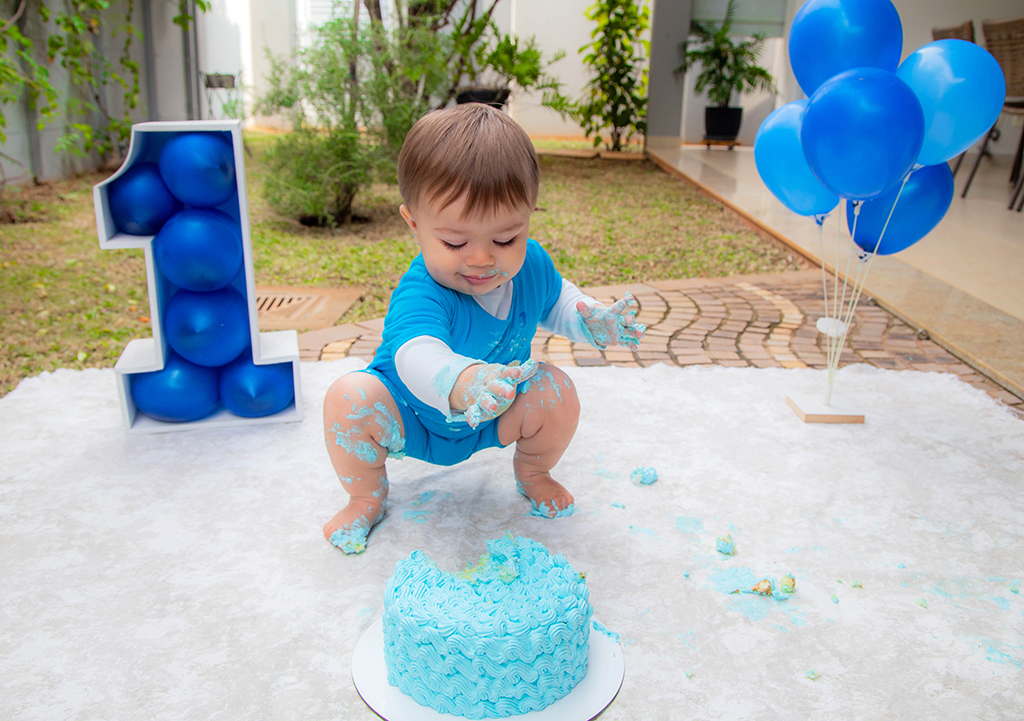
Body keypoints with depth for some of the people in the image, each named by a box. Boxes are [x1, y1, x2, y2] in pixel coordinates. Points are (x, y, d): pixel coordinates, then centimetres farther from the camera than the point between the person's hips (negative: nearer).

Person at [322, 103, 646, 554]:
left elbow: (556, 302, 7)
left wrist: (591, 321, -15)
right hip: (412, 420, -3)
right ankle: (367, 499, 1)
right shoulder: (421, 293, -38)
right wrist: (459, 382, -82)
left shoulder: (531, 264, -18)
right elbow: (416, 352, -60)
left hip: (497, 417, 4)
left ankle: (533, 474, 12)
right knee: (351, 398, -29)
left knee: (556, 391, -21)